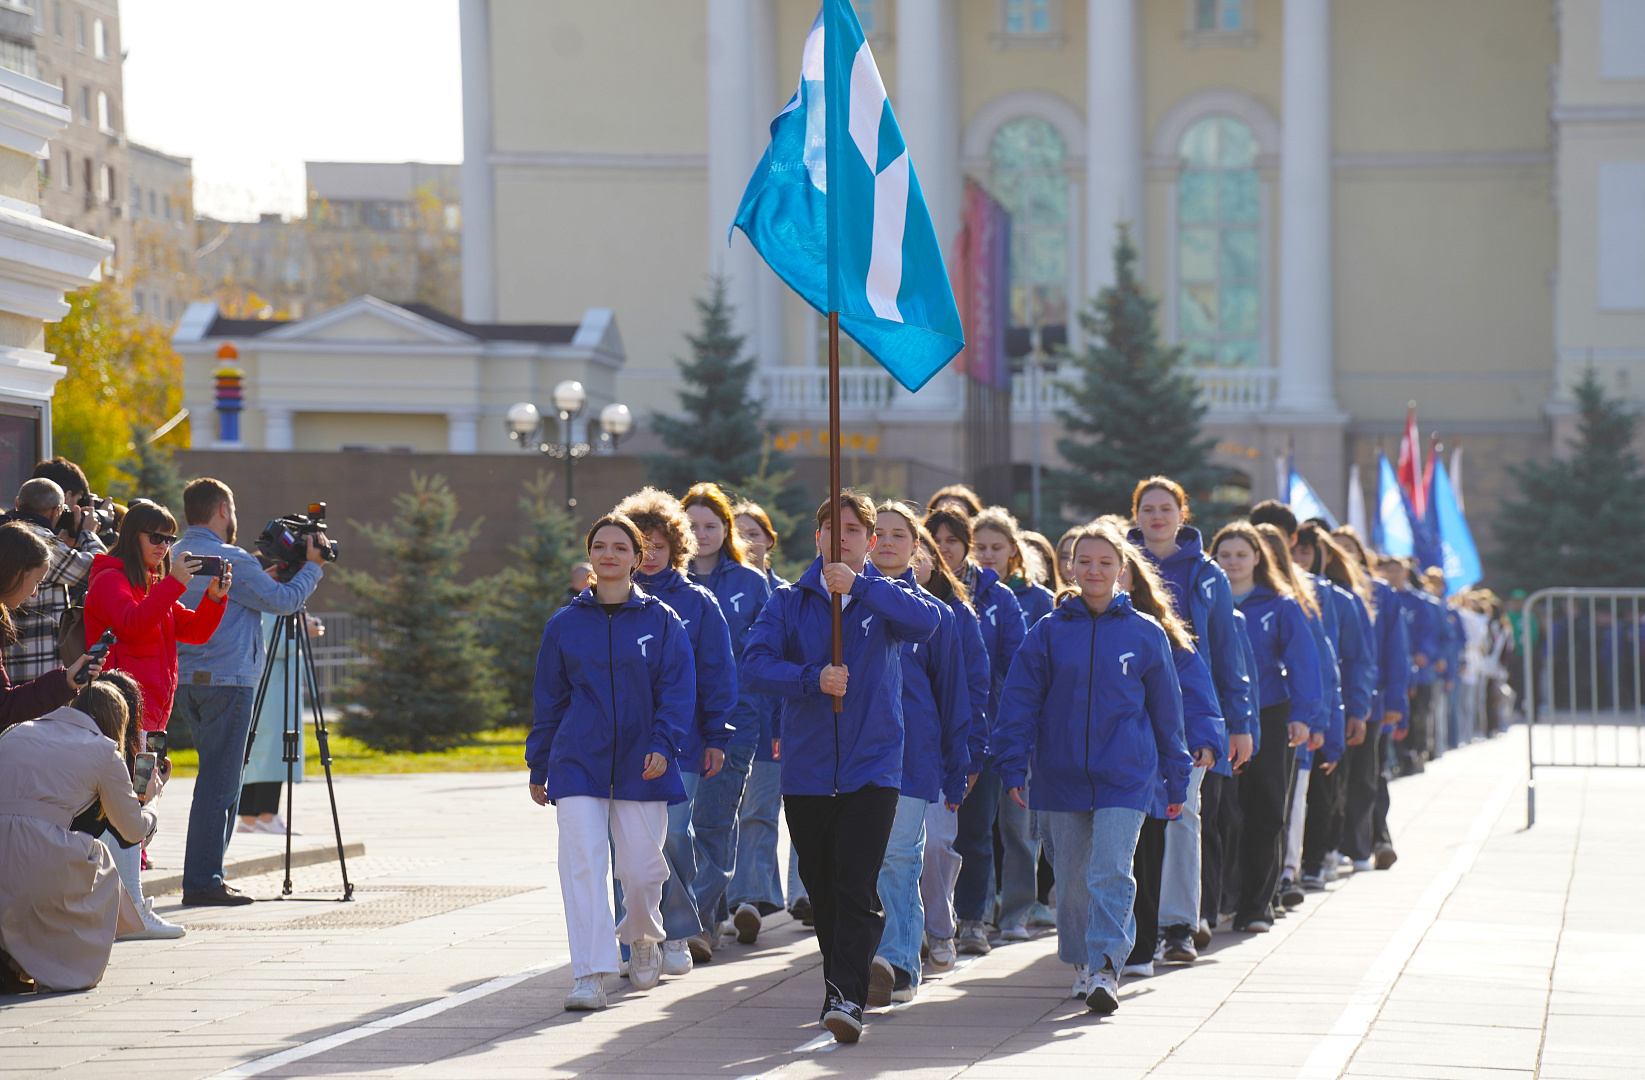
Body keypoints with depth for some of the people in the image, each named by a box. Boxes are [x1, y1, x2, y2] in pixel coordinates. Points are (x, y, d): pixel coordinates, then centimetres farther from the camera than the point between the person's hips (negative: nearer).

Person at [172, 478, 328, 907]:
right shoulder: (228, 559, -14)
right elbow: (283, 601, -9)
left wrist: (270, 576, 17)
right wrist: (312, 566, 4)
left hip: (188, 680, 9)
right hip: (226, 680, -9)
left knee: (219, 779, 16)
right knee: (218, 784, -6)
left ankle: (205, 876, 17)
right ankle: (202, 882, -6)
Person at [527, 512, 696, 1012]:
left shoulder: (661, 621, 3)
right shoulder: (565, 624, 8)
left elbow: (678, 690, -1)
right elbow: (549, 699, 14)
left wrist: (663, 745, -16)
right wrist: (538, 767, 15)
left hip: (641, 764, -1)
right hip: (578, 761, 1)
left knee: (641, 868, 2)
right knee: (583, 862, -13)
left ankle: (641, 938, 35)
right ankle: (590, 976, -14)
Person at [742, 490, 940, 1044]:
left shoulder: (884, 597, 4)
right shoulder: (789, 601, 7)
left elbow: (927, 620, -19)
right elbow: (756, 662, -8)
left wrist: (859, 586, -28)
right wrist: (813, 680, -24)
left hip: (871, 765, -2)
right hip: (806, 769, 2)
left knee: (856, 886, -14)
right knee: (821, 889, 10)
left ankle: (847, 997, -18)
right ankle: (839, 985, 26)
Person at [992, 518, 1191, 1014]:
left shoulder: (1145, 634, 3)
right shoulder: (1049, 632, 4)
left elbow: (1166, 710, 10)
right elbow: (1019, 701, 4)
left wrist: (1176, 781, 13)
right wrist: (1013, 767, -4)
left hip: (1125, 776, -2)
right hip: (1061, 776, 2)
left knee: (1112, 871, -15)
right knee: (1071, 877, 8)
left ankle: (1106, 968, -16)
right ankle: (1081, 964, 25)